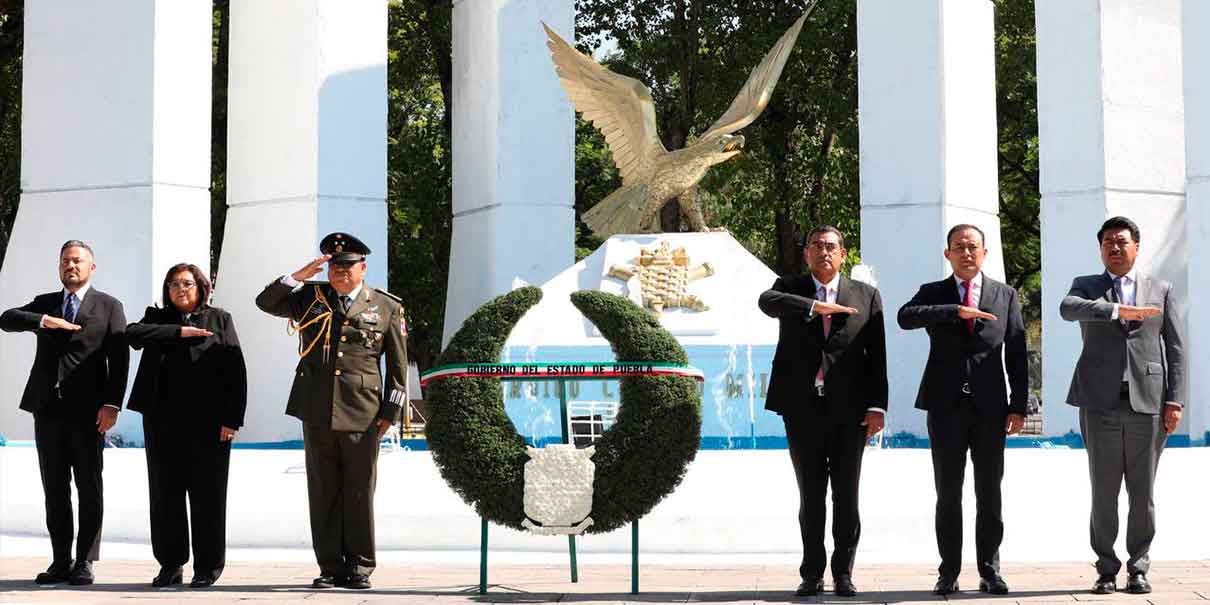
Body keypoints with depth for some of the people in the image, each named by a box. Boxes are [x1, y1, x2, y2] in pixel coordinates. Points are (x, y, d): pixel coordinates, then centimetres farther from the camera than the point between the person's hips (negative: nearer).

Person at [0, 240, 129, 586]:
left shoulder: (108, 306, 6)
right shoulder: (44, 303, 17)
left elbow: (119, 360, -2)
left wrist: (112, 404, -12)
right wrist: (44, 320, -16)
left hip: (87, 411, -4)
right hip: (48, 408, 4)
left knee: (89, 489, -1)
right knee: (55, 489, 6)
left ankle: (84, 562, 3)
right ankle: (60, 562, 10)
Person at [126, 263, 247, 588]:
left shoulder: (220, 320, 7)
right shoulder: (158, 318, 14)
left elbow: (235, 372, 1)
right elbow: (133, 333, -8)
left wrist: (232, 419, -8)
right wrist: (178, 332, -12)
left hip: (208, 423, -3)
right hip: (163, 423, 3)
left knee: (207, 496, 0)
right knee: (165, 494, 6)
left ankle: (208, 567, 8)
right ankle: (170, 565, 14)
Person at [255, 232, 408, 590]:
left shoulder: (387, 308, 5)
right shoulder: (310, 298, 11)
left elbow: (397, 365, 7)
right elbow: (266, 302, 6)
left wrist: (391, 412, 1)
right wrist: (300, 275, -5)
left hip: (362, 415, -2)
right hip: (317, 413, 2)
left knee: (359, 494, 2)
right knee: (323, 494, 4)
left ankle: (359, 568, 11)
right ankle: (330, 567, 11)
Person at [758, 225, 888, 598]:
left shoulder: (866, 296, 8)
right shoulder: (790, 289, 8)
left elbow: (877, 357, 4)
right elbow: (767, 301, -17)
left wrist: (877, 406, -5)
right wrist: (815, 307, -28)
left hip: (849, 409, 0)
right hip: (803, 409, 0)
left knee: (846, 495, 2)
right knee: (810, 495, 6)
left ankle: (843, 574, 9)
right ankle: (812, 574, 11)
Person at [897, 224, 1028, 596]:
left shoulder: (1006, 296, 11)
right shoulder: (933, 294, 9)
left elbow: (1017, 355, 8)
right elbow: (905, 317, -14)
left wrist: (1019, 405, -1)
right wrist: (957, 311, -22)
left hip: (990, 407, 1)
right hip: (946, 406, 0)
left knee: (989, 494, 4)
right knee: (948, 493, 1)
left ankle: (990, 571, 11)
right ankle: (949, 573, 6)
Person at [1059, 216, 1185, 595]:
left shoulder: (1162, 291, 13)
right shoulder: (1086, 287, 11)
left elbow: (1176, 350, 8)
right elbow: (1067, 308, -13)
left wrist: (1174, 401, -2)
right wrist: (1120, 311, -25)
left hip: (1148, 404, 1)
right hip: (1101, 404, -1)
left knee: (1143, 493, 3)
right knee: (1103, 493, 1)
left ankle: (1138, 568, 12)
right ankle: (1106, 570, 9)